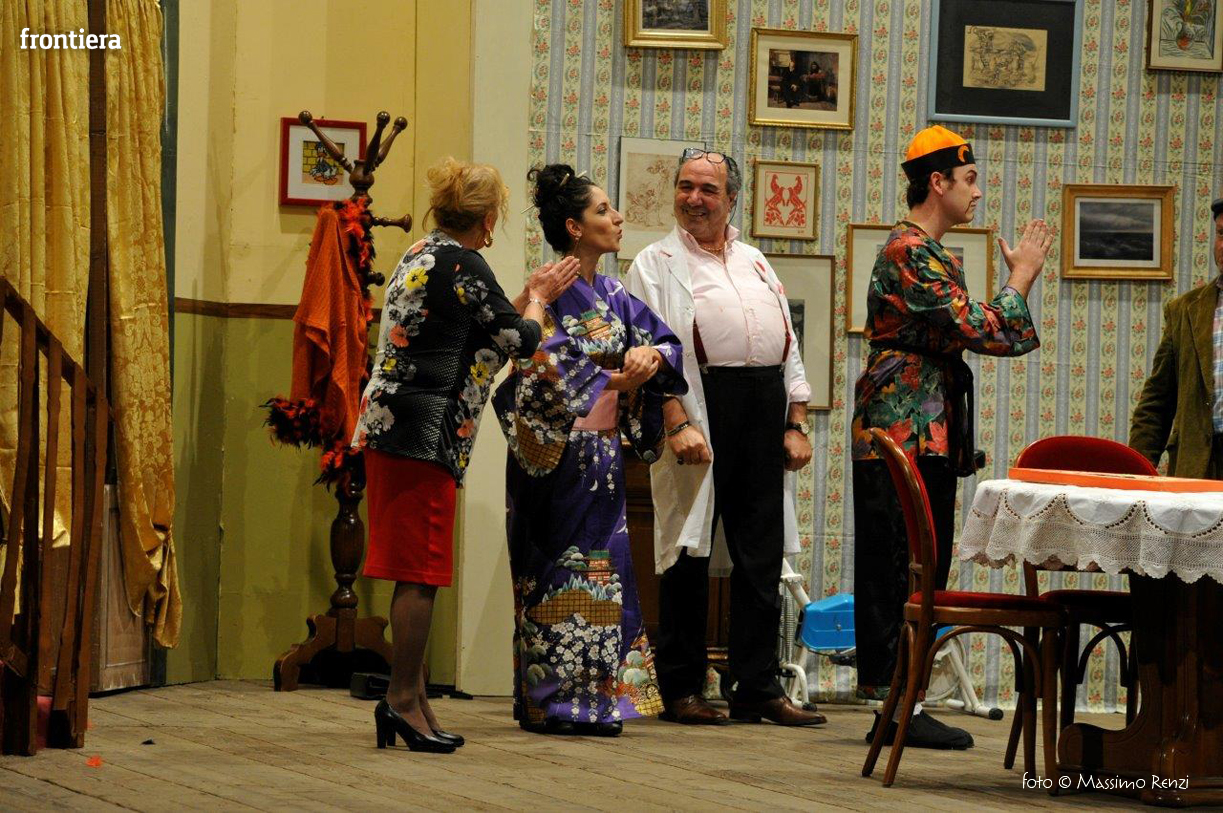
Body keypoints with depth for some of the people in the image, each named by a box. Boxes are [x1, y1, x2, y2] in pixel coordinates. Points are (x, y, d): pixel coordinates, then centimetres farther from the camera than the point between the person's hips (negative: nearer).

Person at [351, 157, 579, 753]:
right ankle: (403, 700, -5)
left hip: (387, 429, 10)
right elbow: (521, 340, -4)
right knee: (421, 571, -6)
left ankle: (410, 701, 14)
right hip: (423, 434, -10)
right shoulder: (462, 264, -11)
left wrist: (526, 297, 31)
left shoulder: (421, 256, 17)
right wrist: (538, 298, 15)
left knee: (416, 572, 11)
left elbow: (482, 330, 24)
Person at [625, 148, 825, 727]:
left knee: (761, 558, 5)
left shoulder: (755, 263, 21)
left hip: (765, 415, 5)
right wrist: (677, 423, -17)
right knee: (690, 555, -1)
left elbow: (788, 349, 21)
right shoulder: (657, 265, 4)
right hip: (701, 407, -5)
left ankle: (759, 689, 8)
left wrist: (796, 424, 11)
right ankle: (681, 690, 5)